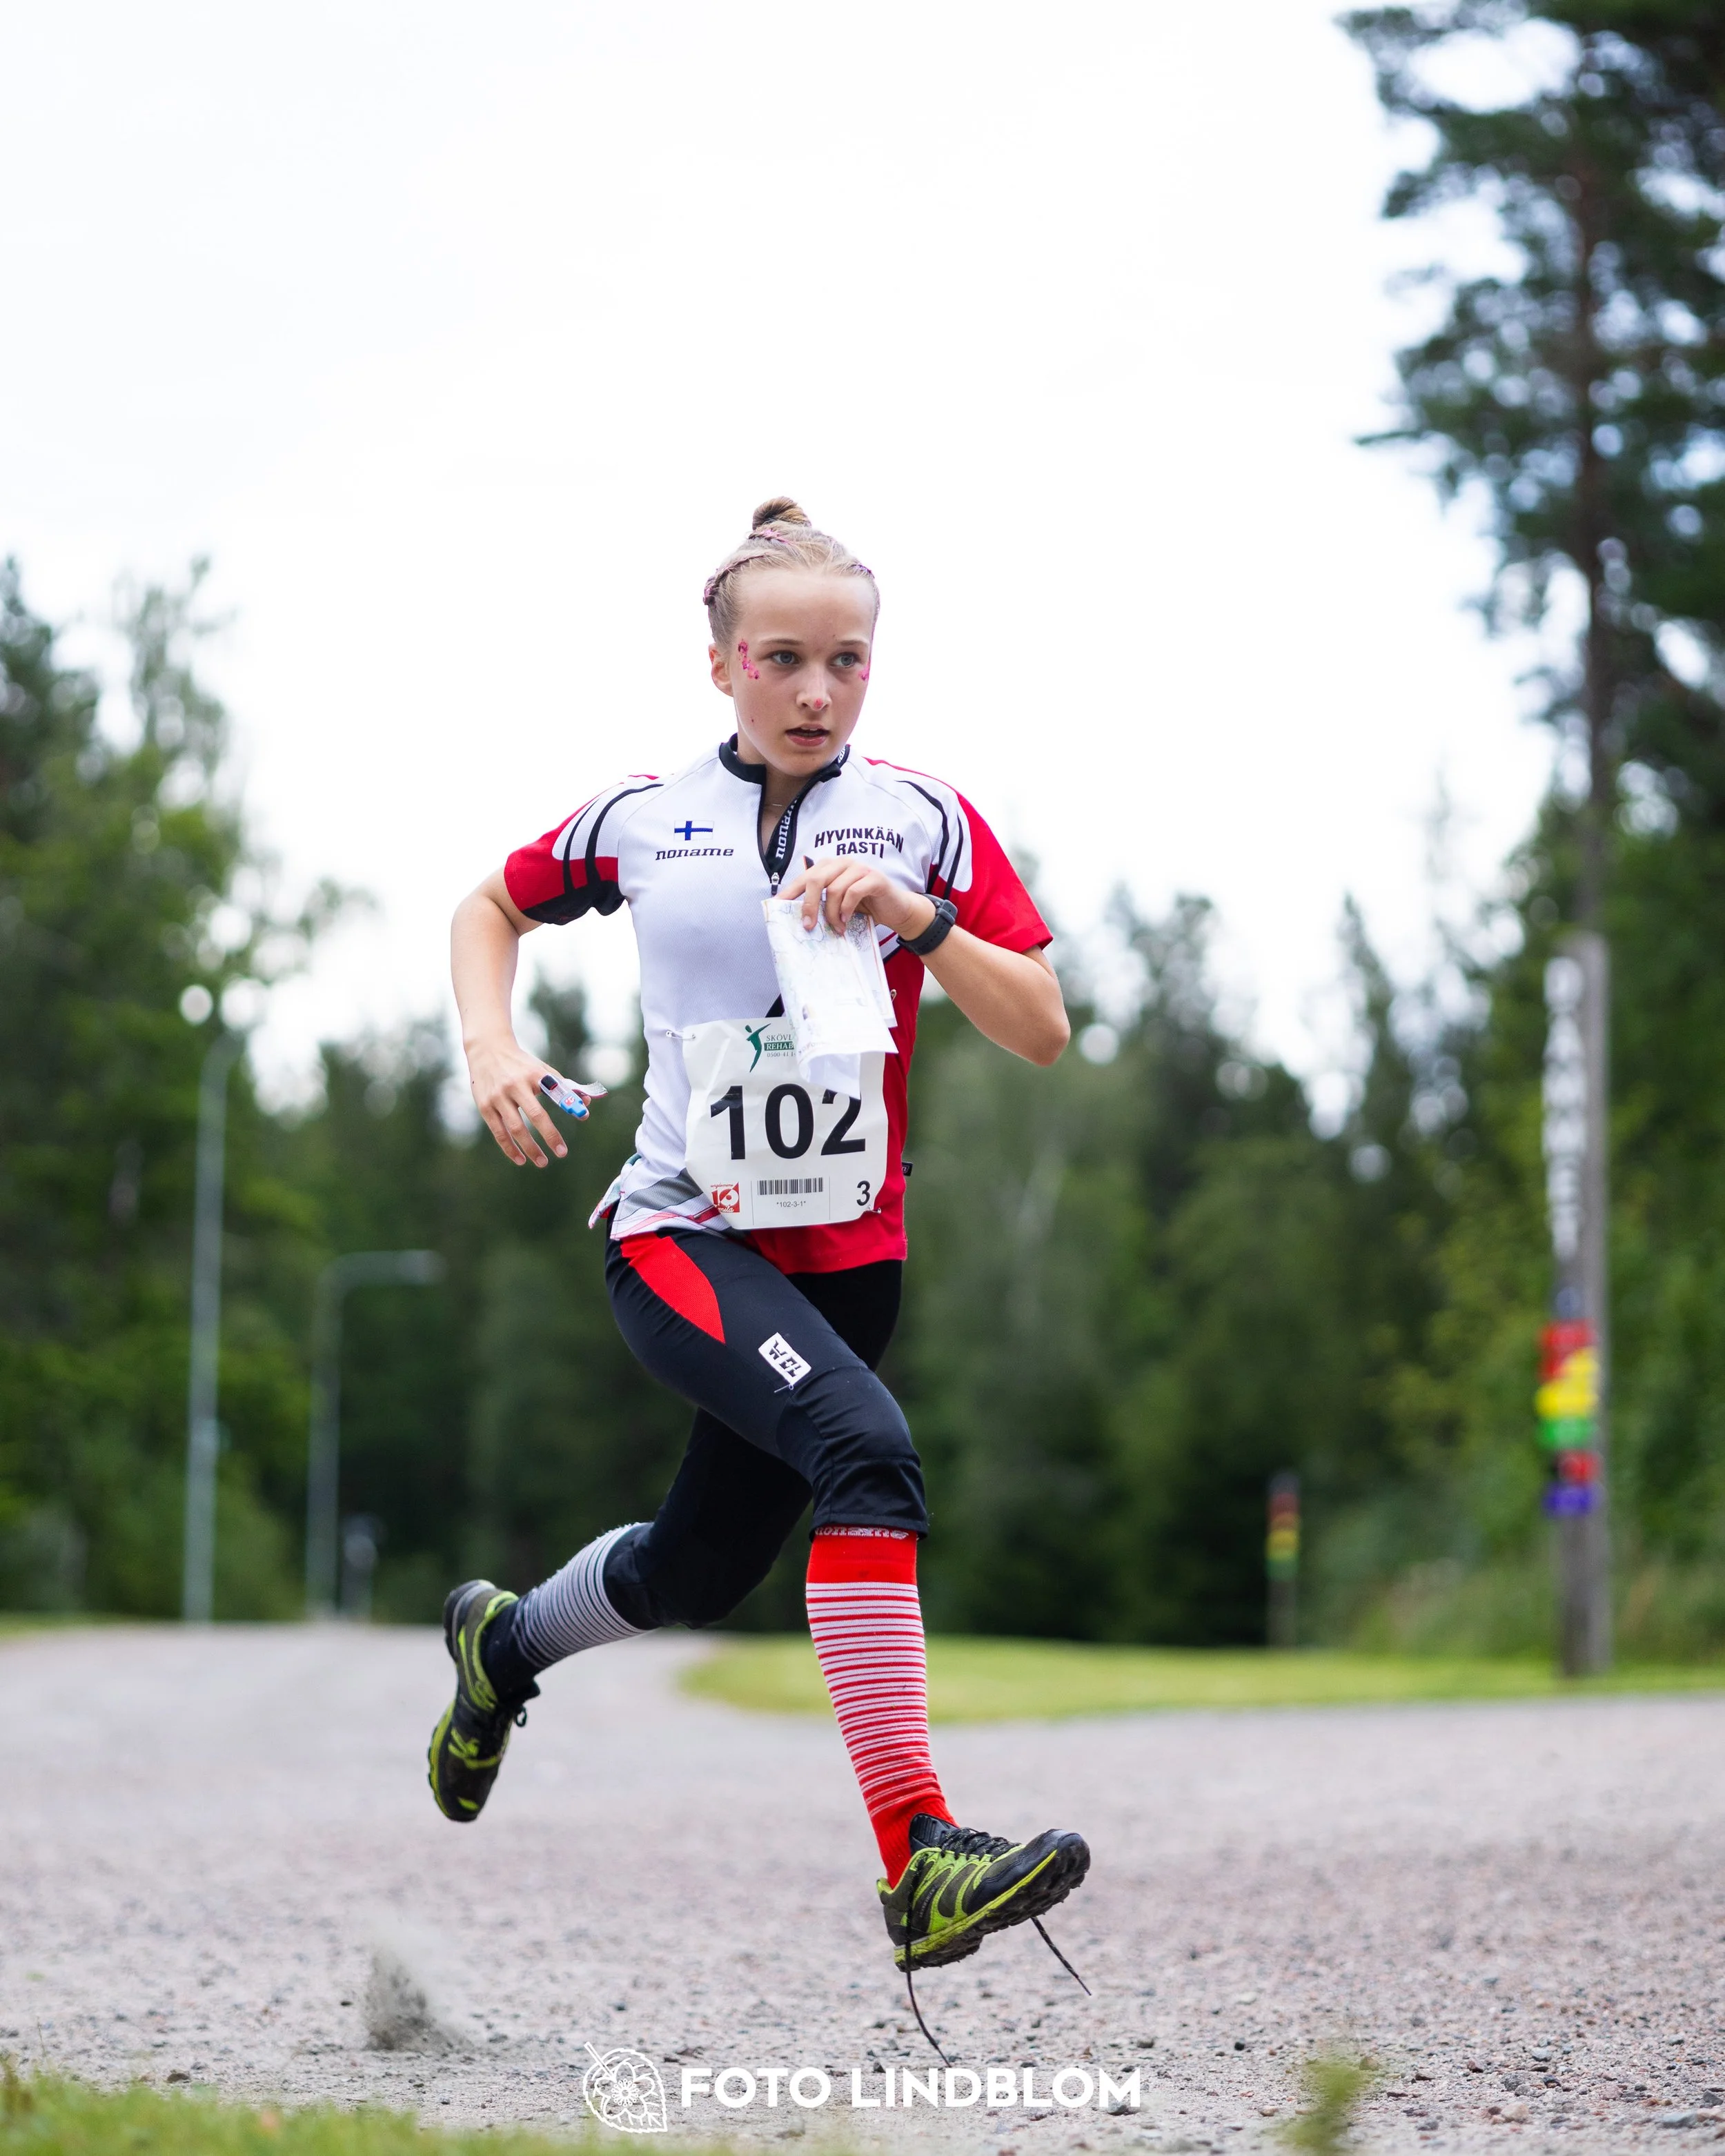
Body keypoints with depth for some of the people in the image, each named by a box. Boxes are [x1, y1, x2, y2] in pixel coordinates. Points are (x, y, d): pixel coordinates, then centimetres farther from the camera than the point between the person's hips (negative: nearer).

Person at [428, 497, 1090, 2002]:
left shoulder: (923, 821, 1)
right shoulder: (644, 818, 2)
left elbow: (1042, 1033, -5)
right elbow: (493, 909, 19)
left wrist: (918, 917, -20)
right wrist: (490, 1046, 1)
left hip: (847, 1252, 4)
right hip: (681, 1236, -3)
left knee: (701, 1569, 16)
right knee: (867, 1447, -31)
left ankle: (502, 1645, 50)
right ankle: (917, 1856, -37)